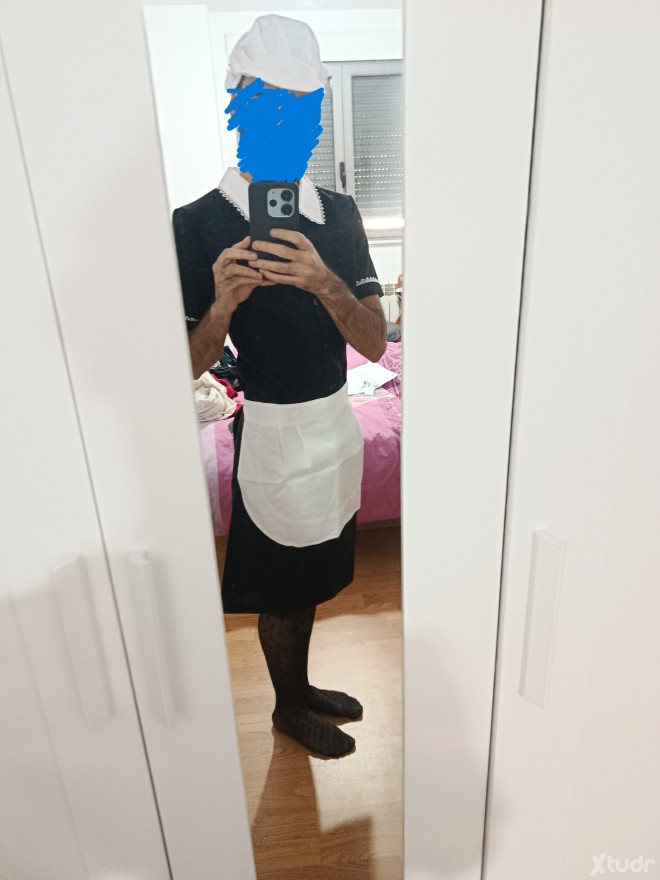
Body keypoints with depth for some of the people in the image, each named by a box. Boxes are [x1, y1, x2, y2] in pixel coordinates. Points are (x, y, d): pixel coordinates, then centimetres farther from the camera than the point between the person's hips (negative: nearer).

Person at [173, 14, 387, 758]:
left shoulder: (339, 214, 0)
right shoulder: (198, 223, -12)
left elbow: (375, 344, -7)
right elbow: (188, 368, -10)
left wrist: (324, 282, -26)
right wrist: (223, 304, -29)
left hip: (334, 423, 5)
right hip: (270, 432, -5)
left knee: (312, 576, 22)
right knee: (279, 587, 14)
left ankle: (302, 684, 47)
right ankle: (288, 708, 41)